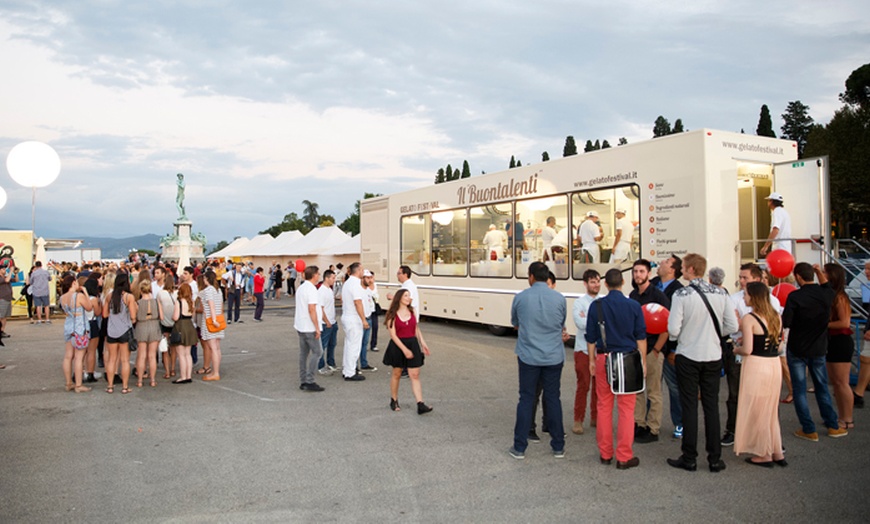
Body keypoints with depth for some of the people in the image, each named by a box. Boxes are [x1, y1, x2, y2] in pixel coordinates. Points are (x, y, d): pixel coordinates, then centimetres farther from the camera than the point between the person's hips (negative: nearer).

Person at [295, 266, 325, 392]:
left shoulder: (301, 287, 15)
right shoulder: (311, 289, -16)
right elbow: (311, 310, -21)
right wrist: (317, 327, -18)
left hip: (300, 326, 10)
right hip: (309, 327, -10)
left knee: (304, 353, 10)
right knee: (317, 352, -6)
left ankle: (303, 381, 13)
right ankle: (309, 381, -8)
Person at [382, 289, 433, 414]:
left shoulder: (411, 311, 4)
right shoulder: (393, 315, -9)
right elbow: (393, 335, -13)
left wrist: (423, 343, 6)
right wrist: (404, 349, -19)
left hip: (412, 344, 3)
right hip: (398, 345, -3)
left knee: (415, 375, -1)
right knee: (396, 374, 12)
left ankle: (420, 405, -6)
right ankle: (394, 401, 30)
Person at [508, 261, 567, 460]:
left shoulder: (520, 297, -5)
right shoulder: (559, 298, -3)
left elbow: (515, 324, 8)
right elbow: (561, 325, 10)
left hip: (528, 356, -1)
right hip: (553, 357, 1)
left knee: (526, 399, 6)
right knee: (553, 399, 10)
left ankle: (519, 447, 11)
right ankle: (558, 447, 19)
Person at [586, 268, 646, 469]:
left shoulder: (596, 306, -2)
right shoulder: (634, 306, -4)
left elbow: (590, 337, 4)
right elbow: (641, 338, 0)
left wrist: (592, 360, 15)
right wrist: (643, 361, 10)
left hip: (604, 359, 2)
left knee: (604, 407, 11)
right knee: (626, 409, 4)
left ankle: (605, 453, 20)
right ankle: (624, 457, 8)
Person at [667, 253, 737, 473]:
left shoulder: (681, 295, -15)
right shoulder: (720, 293, -3)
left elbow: (673, 330, -17)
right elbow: (732, 326, -1)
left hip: (688, 356, -3)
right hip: (713, 356, 3)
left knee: (689, 407, 6)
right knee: (712, 406, 11)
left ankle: (689, 458, 13)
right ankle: (715, 459, 17)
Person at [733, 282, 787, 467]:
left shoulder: (749, 318, -14)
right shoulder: (776, 316, 6)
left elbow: (747, 350, -18)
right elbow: (777, 343, 13)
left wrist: (736, 349, 3)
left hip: (756, 366, -7)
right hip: (775, 365, 7)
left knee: (756, 410, 7)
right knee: (771, 410, 19)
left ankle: (765, 455, 16)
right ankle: (777, 452, 25)